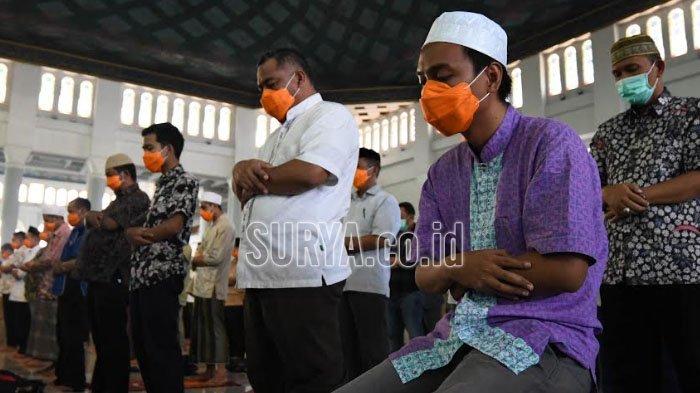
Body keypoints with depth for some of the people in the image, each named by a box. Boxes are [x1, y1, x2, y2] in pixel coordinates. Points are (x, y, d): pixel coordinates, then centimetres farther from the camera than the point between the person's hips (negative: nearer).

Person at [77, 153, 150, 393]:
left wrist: (96, 217, 5)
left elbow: (109, 224, -14)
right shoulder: (119, 201, 25)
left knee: (112, 339, -6)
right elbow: (89, 219, 19)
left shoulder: (138, 199, -6)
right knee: (101, 339, 15)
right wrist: (93, 216, 0)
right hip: (97, 277, 10)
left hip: (113, 279, -10)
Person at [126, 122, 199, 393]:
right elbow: (147, 228, 19)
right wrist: (131, 232, -2)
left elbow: (175, 224, -15)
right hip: (141, 277, 9)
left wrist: (137, 233, -8)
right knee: (143, 348, 12)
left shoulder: (185, 181, -3)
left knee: (161, 349, -8)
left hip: (162, 276, -9)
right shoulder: (161, 185, 23)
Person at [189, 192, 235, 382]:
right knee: (200, 326, 13)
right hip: (202, 284, 9)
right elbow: (201, 250, 19)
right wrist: (198, 258, -2)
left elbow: (216, 257, -18)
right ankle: (197, 361, 22)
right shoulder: (212, 225, 18)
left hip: (212, 286, -9)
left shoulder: (225, 227, -12)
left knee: (212, 327, 0)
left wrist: (196, 260, -5)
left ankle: (212, 367, 8)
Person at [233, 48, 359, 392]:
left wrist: (252, 180, -2)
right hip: (260, 275, 9)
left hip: (303, 273, -9)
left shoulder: (331, 115, 1)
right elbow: (243, 194, 22)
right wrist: (242, 169, -2)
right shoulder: (278, 135, 27)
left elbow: (311, 172, -18)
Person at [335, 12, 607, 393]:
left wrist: (460, 268, -6)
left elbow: (567, 270, -17)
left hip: (542, 339, -6)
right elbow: (426, 276, 10)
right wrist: (458, 269, -14)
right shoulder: (442, 173, 11)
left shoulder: (550, 143, -8)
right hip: (457, 339, 6)